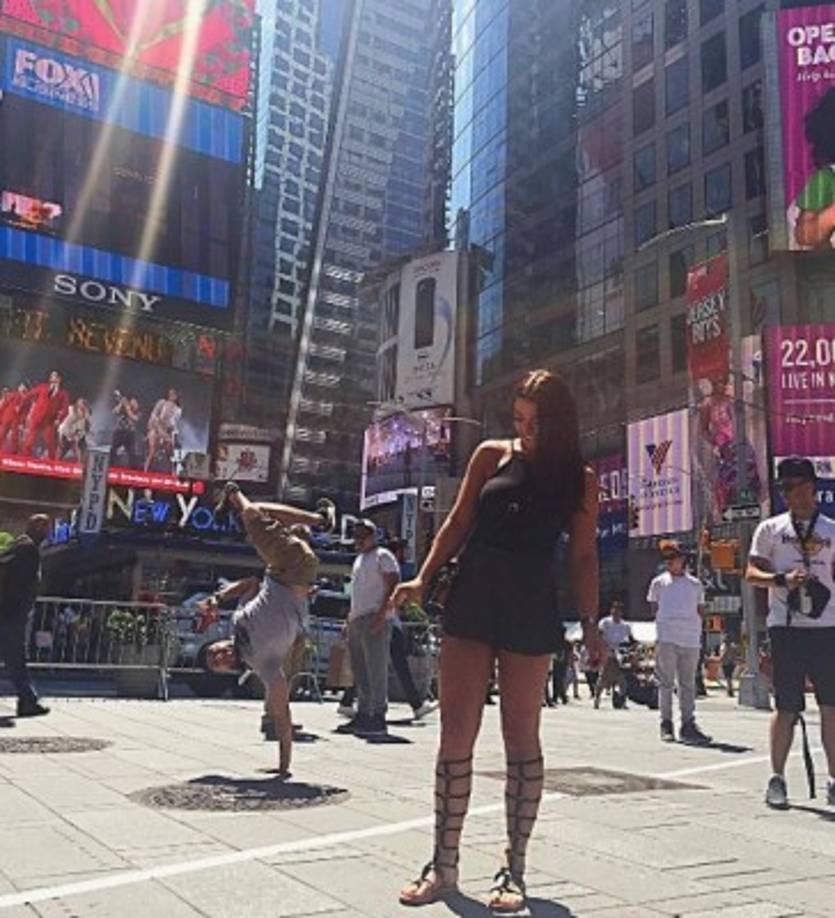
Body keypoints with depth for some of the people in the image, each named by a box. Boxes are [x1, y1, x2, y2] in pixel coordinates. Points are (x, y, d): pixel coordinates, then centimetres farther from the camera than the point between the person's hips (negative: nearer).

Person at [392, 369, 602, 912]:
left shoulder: (580, 479, 3)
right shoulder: (492, 455, 7)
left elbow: (583, 556, 3)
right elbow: (459, 524, 8)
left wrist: (590, 623, -6)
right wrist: (424, 579, -2)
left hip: (530, 616, -2)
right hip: (470, 605, 2)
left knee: (522, 741, 6)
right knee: (455, 738, 3)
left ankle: (514, 870, 19)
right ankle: (444, 865, 15)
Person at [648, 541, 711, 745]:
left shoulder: (695, 584, 14)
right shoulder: (659, 582, 9)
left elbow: (701, 610, 16)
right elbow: (653, 608, 11)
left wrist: (698, 630, 3)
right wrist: (662, 625, -1)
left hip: (691, 639, 2)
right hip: (666, 638, -2)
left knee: (688, 684, 4)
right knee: (666, 683, 0)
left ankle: (688, 725, 7)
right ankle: (666, 725, 7)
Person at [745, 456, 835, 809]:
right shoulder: (771, 528, 7)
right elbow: (752, 573, 2)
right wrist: (781, 579, -17)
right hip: (786, 628, -2)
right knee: (786, 707, 0)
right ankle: (777, 779, 10)